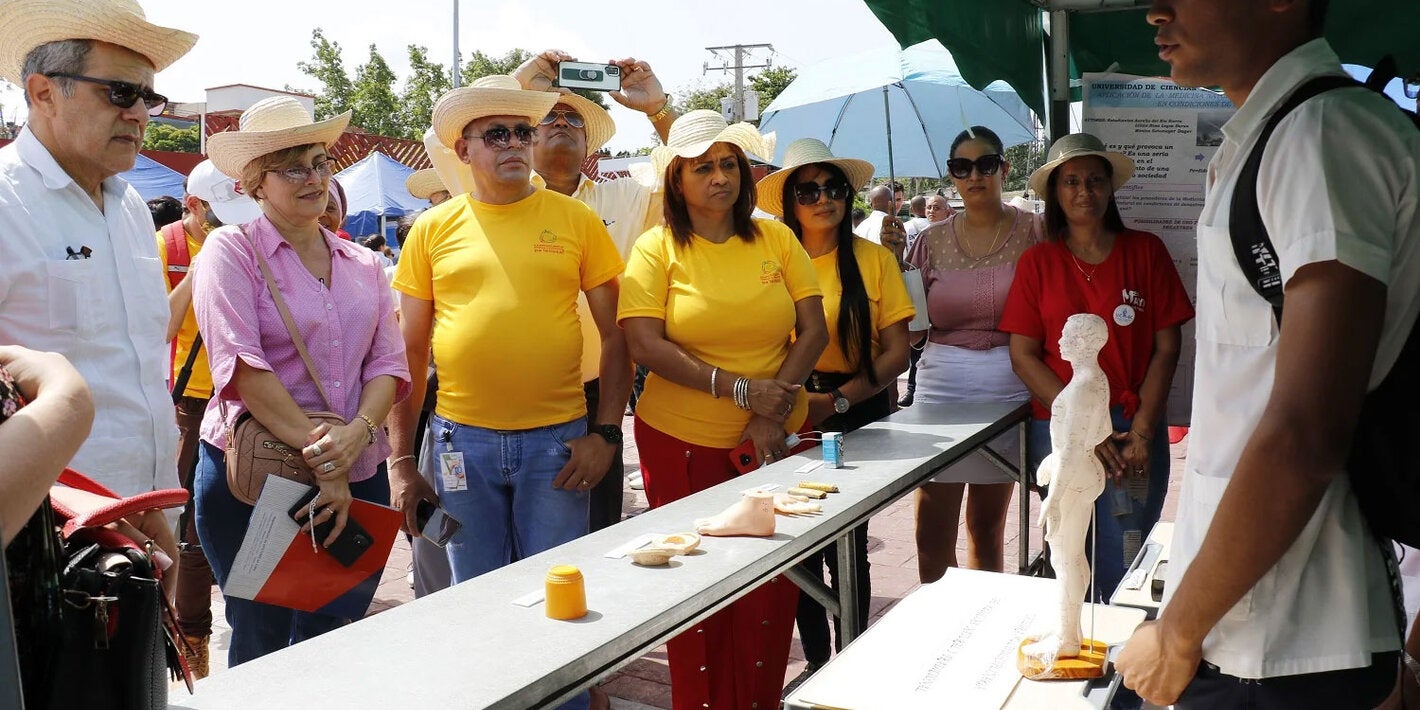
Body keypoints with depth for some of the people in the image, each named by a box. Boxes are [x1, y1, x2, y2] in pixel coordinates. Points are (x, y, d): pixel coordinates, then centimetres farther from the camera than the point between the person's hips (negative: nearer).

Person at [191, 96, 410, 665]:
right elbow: (243, 366, -15)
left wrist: (358, 434, -16)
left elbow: (389, 362, 4)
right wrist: (319, 454, -20)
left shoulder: (362, 264, 11)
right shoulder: (232, 249, -5)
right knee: (263, 647, 8)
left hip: (357, 478, 4)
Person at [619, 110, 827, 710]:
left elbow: (814, 330, 2)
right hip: (682, 441, -2)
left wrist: (773, 411, -10)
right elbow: (645, 345, -12)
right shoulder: (657, 249, -3)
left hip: (776, 439, 2)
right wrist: (738, 388, -19)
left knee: (771, 590, 6)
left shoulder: (775, 239, 5)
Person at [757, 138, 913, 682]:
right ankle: (816, 659, 26)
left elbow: (896, 352, -5)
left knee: (846, 545, -1)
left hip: (857, 415, -1)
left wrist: (836, 401, -15)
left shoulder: (874, 259, -2)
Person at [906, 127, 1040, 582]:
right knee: (932, 535, -2)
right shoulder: (933, 241, 7)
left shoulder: (1032, 233, 2)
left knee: (987, 528, 10)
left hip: (1008, 386, -1)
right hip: (940, 384, 1)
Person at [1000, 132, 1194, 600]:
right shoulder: (1037, 262, 5)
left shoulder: (1146, 251, 4)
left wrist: (1142, 431, -8)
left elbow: (1166, 348, 2)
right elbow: (1023, 356, 0)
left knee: (1126, 571, -2)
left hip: (1136, 432, 0)